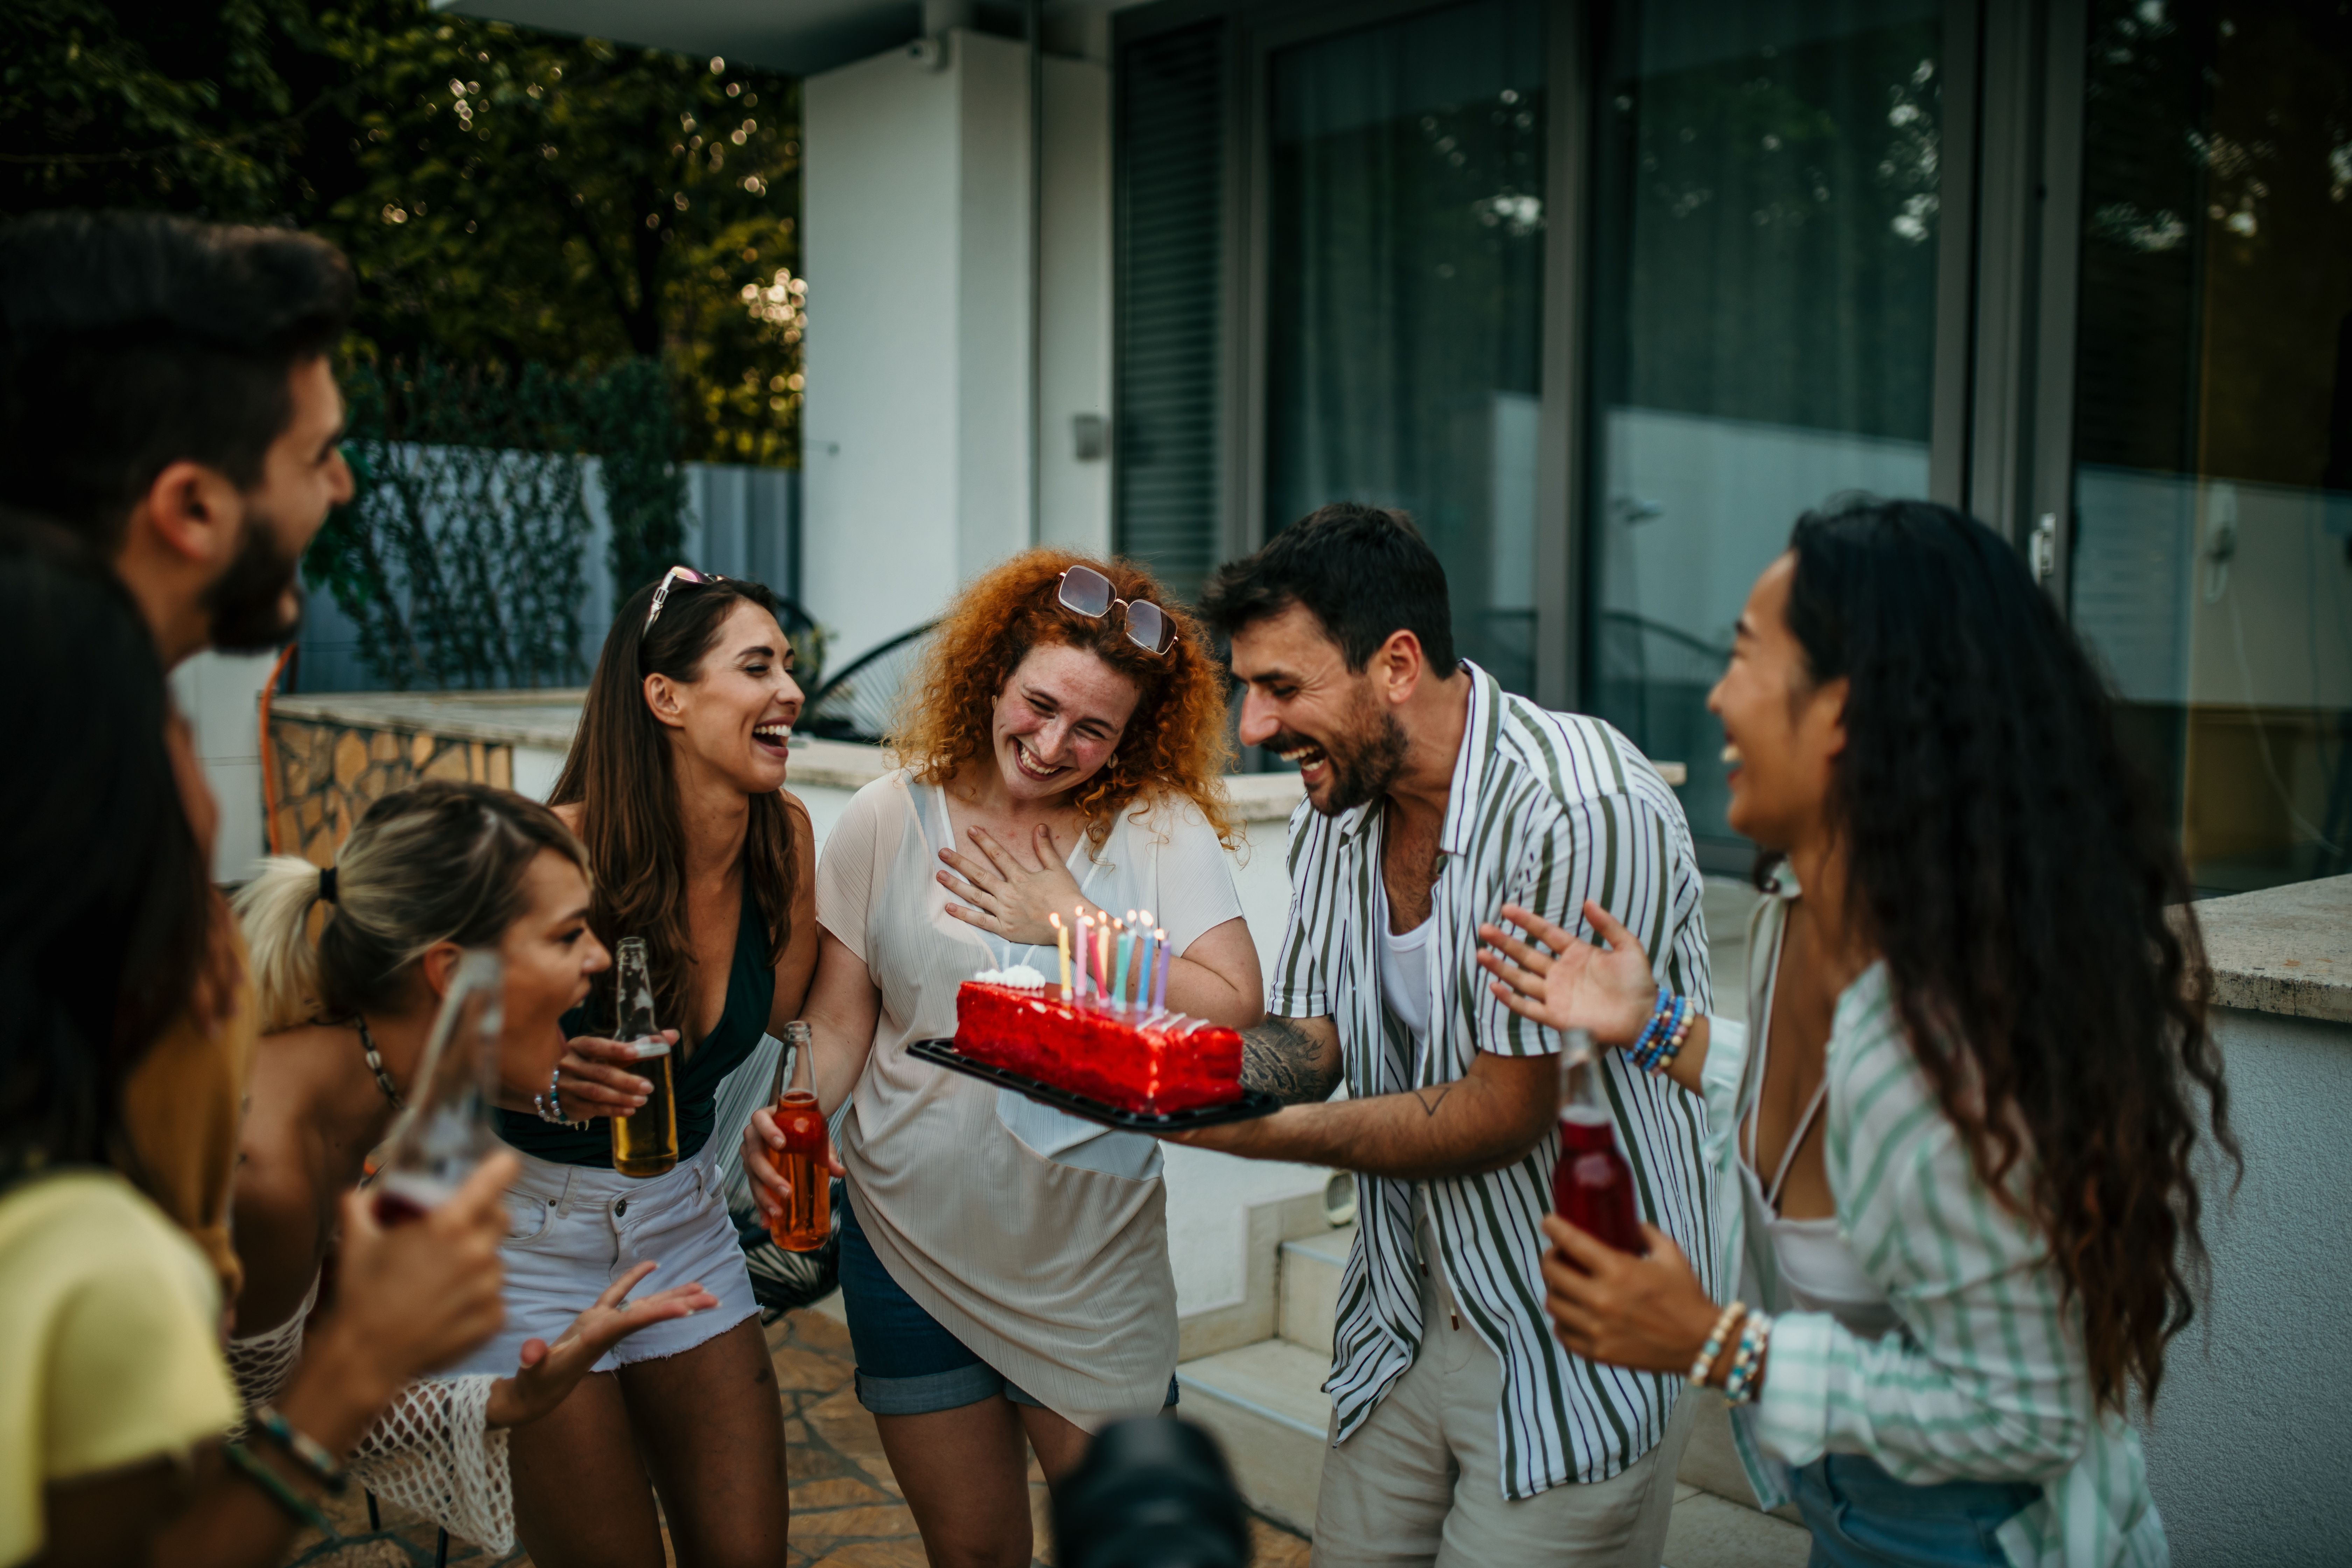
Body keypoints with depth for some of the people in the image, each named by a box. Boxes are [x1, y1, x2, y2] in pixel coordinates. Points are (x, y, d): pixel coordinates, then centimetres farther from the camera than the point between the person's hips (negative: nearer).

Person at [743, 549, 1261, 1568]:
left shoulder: (1160, 826, -7)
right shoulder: (888, 822, -4)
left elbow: (1233, 1010, -15)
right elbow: (838, 1025, -2)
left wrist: (1075, 928, -17)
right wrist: (785, 1120, -20)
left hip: (1092, 1261, -1)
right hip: (912, 1248, 1)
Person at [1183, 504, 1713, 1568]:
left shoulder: (1584, 809, -25)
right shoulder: (1336, 810, 2)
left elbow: (1506, 1113, -23)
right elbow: (1307, 1041, 4)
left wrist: (1267, 1134, -26)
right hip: (1403, 1322, 7)